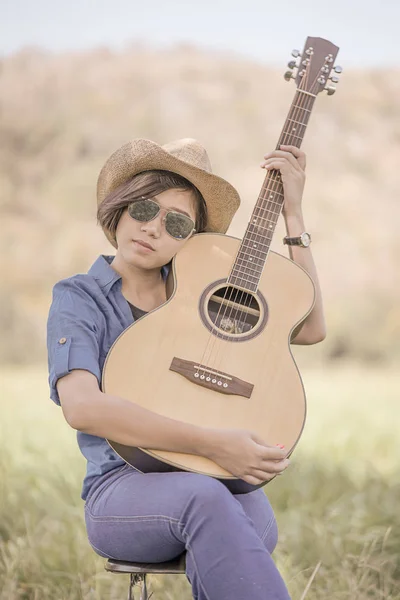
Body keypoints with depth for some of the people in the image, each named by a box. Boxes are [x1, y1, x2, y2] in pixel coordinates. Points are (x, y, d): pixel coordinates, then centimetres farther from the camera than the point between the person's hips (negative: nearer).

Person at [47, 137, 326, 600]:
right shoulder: (78, 300, 3)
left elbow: (309, 329, 10)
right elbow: (82, 408, -16)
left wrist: (292, 212, 9)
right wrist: (212, 445, -22)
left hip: (224, 480, 3)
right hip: (123, 489, -3)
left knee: (255, 524, -34)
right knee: (206, 500, -37)